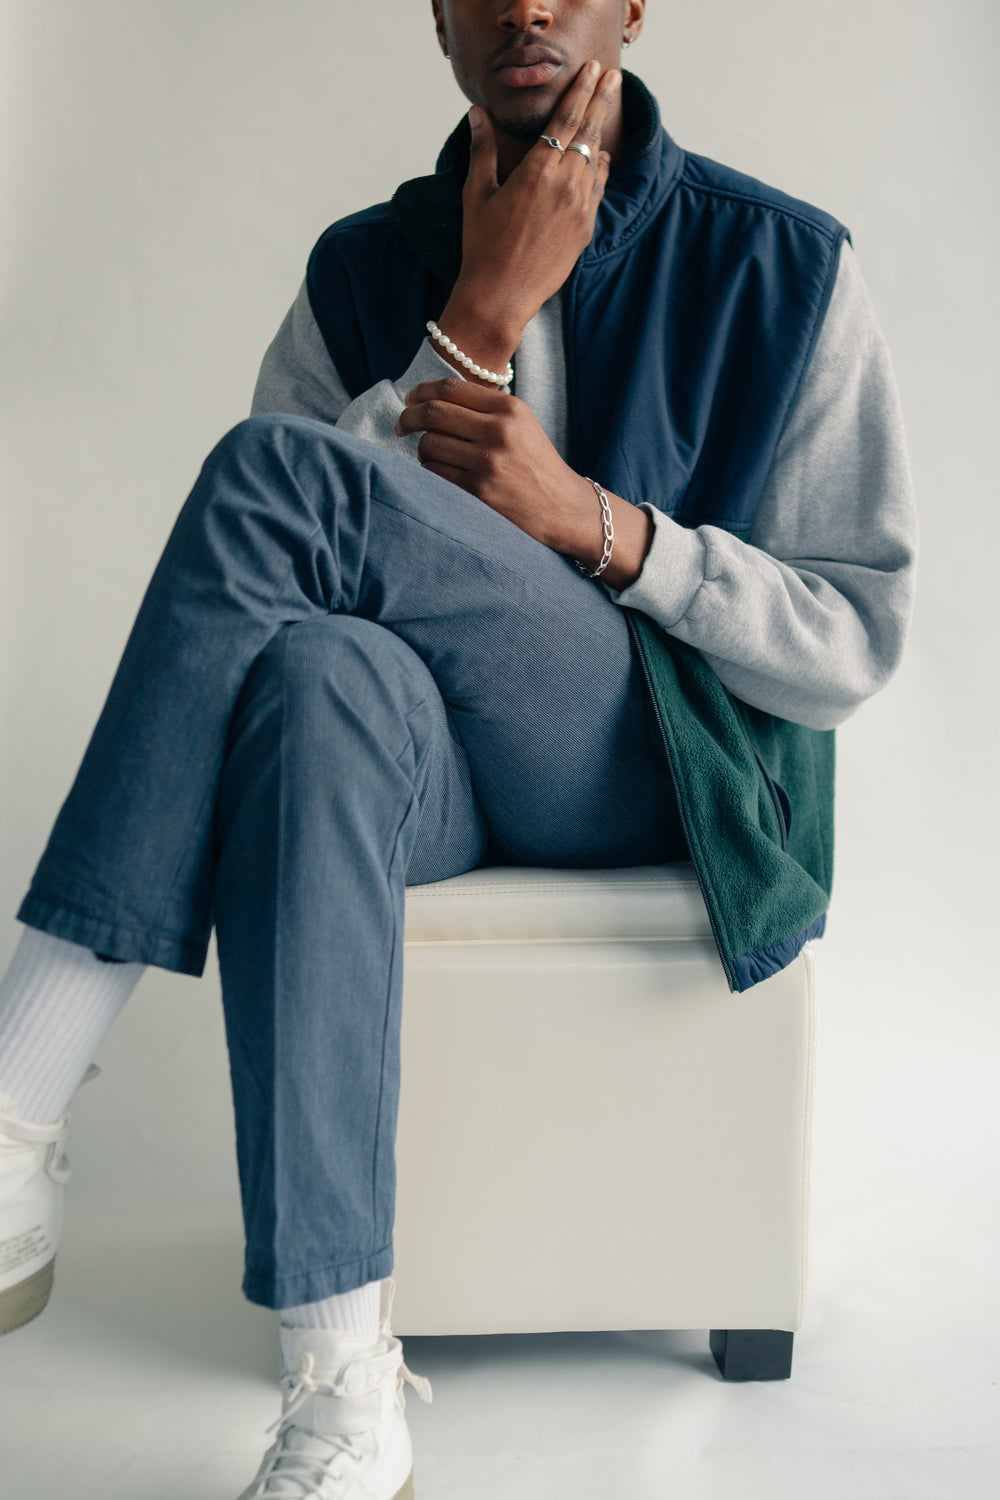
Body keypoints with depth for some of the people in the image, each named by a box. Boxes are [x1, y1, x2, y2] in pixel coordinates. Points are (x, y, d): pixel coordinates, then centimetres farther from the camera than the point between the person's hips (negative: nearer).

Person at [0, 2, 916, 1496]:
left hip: (656, 757, -2)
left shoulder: (784, 264, 3)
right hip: (434, 755, 3)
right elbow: (270, 580, -3)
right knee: (320, 672, -38)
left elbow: (854, 646, -1)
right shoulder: (366, 267, 11)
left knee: (274, 470, -27)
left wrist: (587, 517, -16)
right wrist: (485, 317, -8)